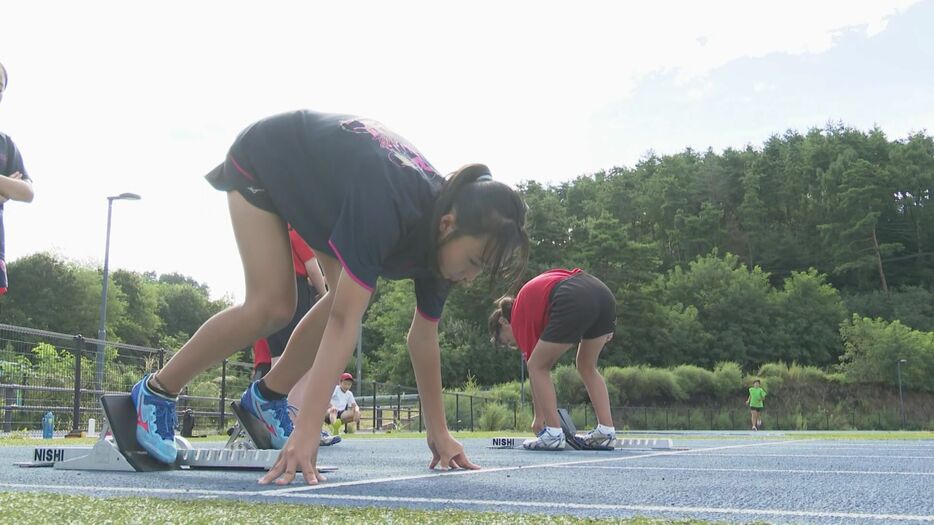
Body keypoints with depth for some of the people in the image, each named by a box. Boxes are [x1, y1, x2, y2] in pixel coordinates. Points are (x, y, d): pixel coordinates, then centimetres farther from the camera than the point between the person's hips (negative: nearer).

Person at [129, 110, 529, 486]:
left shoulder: (438, 231, -18)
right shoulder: (384, 208, -42)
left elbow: (423, 336, -9)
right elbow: (343, 322, -47)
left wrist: (438, 433, -7)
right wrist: (306, 433, -52)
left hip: (320, 172, 7)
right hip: (263, 159, -7)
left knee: (350, 297, -7)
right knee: (272, 306, -18)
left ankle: (267, 396, 12)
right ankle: (155, 392, 0)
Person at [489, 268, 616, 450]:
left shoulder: (518, 315, 16)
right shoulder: (531, 292, 35)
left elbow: (534, 366, 15)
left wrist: (539, 417, 22)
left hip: (574, 302, -8)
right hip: (604, 293, 8)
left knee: (538, 366, 10)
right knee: (587, 366, 25)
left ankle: (554, 434, 7)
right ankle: (606, 431, 20)